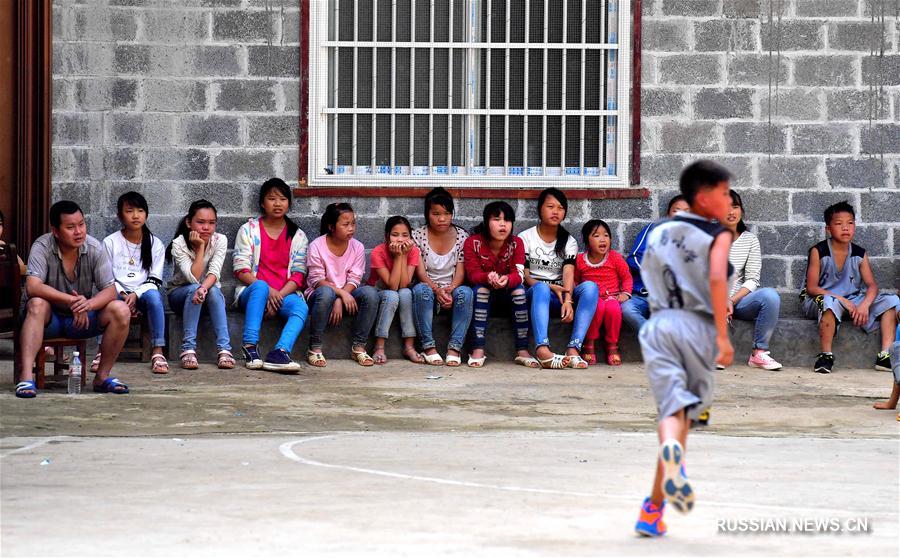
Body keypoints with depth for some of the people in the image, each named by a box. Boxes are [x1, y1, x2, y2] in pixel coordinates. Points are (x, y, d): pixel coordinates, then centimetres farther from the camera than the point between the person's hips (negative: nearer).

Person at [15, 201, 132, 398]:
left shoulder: (94, 248, -11)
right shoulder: (42, 247, -18)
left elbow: (110, 291, -14)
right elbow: (32, 287, -32)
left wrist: (89, 304, -37)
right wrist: (71, 300, -42)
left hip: (83, 318, 3)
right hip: (50, 319, -3)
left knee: (121, 310, -21)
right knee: (37, 304, -36)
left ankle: (103, 376, -11)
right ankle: (26, 377, -42)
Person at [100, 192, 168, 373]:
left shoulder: (155, 244, 7)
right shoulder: (110, 242, 5)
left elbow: (155, 280, 3)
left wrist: (136, 295, -15)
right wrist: (123, 295, -15)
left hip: (143, 293, 1)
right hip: (118, 293, 0)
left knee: (153, 295, -35)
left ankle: (157, 352, -35)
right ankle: (103, 350, -33)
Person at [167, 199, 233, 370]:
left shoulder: (220, 240, -12)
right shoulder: (179, 244, -18)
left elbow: (214, 272, -26)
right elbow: (193, 278, -28)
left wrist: (204, 288, -46)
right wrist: (200, 247, -29)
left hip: (212, 293, 1)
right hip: (180, 294, -1)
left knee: (213, 290, -34)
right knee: (194, 290, -35)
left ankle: (224, 348, -38)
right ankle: (188, 348, -37)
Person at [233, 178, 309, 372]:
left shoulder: (297, 235, 13)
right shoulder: (249, 229, 7)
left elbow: (298, 275, 3)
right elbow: (241, 270, -3)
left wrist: (279, 296, -15)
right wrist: (267, 291, -18)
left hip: (284, 294, 2)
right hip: (251, 291, -2)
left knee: (301, 307, -31)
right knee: (260, 287, -37)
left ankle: (279, 352, -53)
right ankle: (250, 346, -41)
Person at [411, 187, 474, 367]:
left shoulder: (462, 236, 2)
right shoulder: (418, 236, -1)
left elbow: (460, 272, -5)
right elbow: (420, 272, -8)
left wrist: (450, 290, -26)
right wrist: (437, 290, -27)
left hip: (452, 290, 1)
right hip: (429, 287, -1)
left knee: (465, 292, -34)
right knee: (420, 290, -36)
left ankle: (454, 347, -34)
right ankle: (428, 346, -33)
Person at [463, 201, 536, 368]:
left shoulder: (516, 243, -10)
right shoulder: (473, 242, -15)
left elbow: (518, 273, -21)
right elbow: (473, 273, -22)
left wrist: (506, 280, -47)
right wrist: (488, 278, -46)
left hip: (507, 294, 1)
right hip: (484, 292, -1)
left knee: (519, 290, -29)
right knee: (480, 289, -33)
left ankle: (522, 351, -31)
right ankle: (477, 350, -40)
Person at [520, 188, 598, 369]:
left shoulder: (569, 242, 11)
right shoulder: (525, 238, 4)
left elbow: (568, 273, -7)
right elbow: (523, 276, -5)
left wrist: (568, 300, -28)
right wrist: (551, 287, -22)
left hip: (560, 295, 3)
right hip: (533, 294, -3)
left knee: (590, 286, -27)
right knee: (541, 288, -40)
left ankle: (573, 349, -43)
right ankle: (542, 350, -64)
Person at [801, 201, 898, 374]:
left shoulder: (860, 254, 4)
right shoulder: (818, 252, -8)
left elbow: (872, 286, -2)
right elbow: (811, 288, -14)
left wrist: (865, 305, -25)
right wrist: (842, 300, -24)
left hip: (852, 301, 5)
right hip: (818, 301, -5)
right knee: (830, 302, -42)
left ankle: (886, 356, -19)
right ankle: (826, 355, -30)